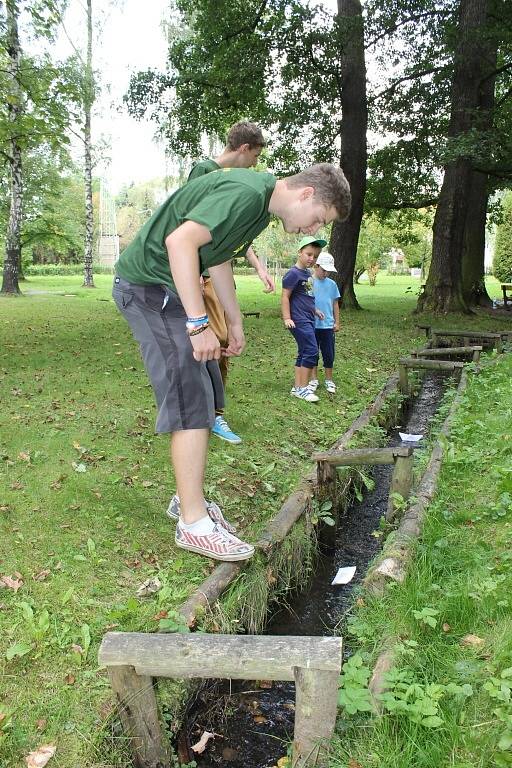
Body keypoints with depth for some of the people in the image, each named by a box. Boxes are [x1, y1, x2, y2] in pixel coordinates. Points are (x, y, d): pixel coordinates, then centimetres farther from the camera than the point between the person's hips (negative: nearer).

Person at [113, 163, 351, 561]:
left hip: (173, 289, 11)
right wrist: (199, 323, -29)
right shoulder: (247, 192, -21)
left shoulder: (260, 203, 12)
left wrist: (235, 322, 22)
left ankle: (190, 498, 22)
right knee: (192, 402, -13)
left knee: (206, 393, 11)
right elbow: (179, 241, -30)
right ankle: (193, 523, -6)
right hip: (148, 285, -10)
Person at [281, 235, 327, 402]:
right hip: (299, 320, -9)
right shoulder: (293, 273, -12)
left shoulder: (308, 273, 13)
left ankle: (297, 387, 16)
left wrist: (314, 309, 30)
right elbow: (285, 297, -14)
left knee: (304, 354, 10)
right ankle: (303, 388, -5)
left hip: (308, 320, 9)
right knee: (311, 351, -12)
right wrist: (287, 318, -19)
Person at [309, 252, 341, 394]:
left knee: (329, 354, 7)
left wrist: (337, 322, 9)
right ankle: (314, 379, 22)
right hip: (312, 325, -2)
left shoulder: (332, 284, 5)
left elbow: (335, 304, 11)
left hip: (328, 325, 2)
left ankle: (329, 380, 20)